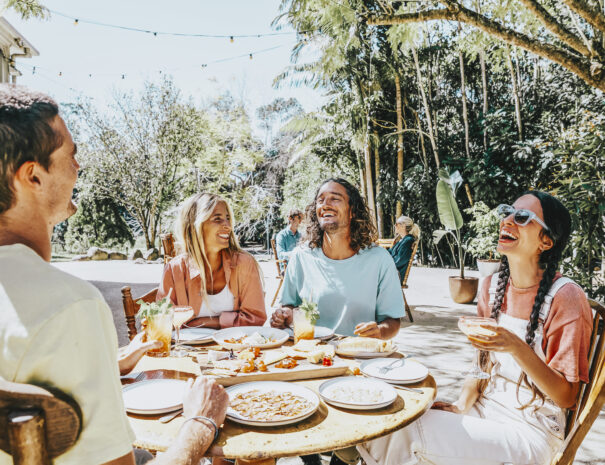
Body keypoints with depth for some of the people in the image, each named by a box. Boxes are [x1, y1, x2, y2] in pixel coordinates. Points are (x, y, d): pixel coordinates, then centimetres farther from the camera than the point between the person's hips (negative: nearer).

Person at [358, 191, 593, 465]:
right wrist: (462, 404, -7)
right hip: (485, 409, 5)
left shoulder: (566, 298, -17)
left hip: (528, 431, -5)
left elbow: (566, 397, -14)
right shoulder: (493, 286, 3)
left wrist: (517, 348, -30)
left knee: (412, 434, -23)